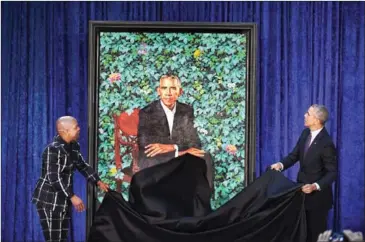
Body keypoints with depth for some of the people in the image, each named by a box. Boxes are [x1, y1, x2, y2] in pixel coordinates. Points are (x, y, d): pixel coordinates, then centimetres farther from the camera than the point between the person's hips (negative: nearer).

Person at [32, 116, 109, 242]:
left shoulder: (74, 146, 5)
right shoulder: (53, 149, -21)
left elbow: (82, 166, 18)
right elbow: (54, 178, -26)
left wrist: (98, 182, 10)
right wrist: (72, 196, -28)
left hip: (64, 199, 9)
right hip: (49, 200, -8)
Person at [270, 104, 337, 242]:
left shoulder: (326, 143, -25)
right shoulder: (306, 133, -2)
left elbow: (332, 172, -21)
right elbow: (295, 155, 6)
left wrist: (315, 186, -32)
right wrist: (281, 164, -11)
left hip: (318, 194, -7)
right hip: (302, 189, 7)